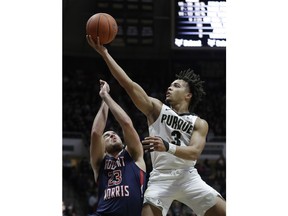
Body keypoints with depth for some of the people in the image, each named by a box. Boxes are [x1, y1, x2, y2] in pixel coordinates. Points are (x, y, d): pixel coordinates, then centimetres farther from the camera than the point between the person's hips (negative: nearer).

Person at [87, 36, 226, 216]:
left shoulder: (200, 124, 9)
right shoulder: (156, 108, 11)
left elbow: (194, 153, -9)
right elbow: (130, 85, 1)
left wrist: (167, 147, -29)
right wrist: (104, 53, -6)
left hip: (187, 175, 0)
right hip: (161, 177, 0)